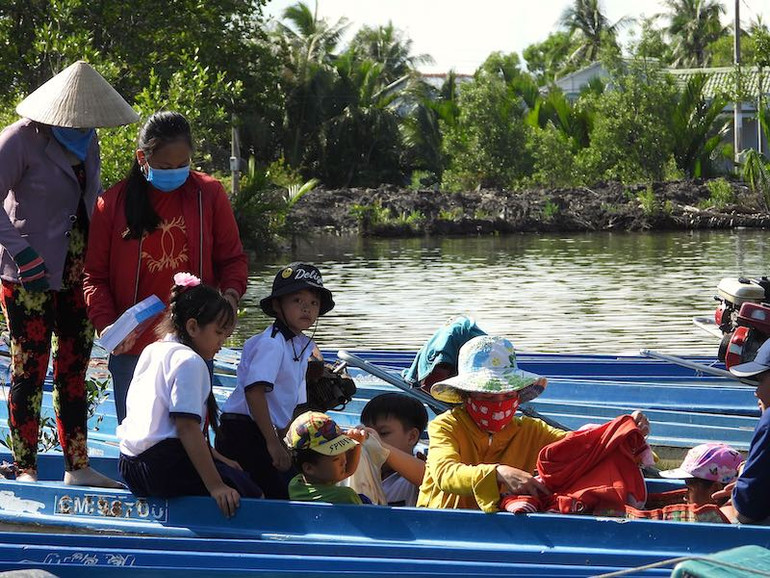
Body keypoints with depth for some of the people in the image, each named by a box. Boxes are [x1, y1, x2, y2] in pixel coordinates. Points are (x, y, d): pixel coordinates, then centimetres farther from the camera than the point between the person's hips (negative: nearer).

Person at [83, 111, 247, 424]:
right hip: (132, 348, 0)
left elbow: (232, 258, 9)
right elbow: (95, 276, 4)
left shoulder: (209, 193, 2)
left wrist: (231, 293, -12)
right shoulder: (113, 203, 0)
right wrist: (106, 325, -11)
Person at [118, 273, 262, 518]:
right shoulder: (189, 361, -10)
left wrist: (216, 458, 22)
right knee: (248, 494, -7)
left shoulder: (152, 351, 19)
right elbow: (187, 427, -19)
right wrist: (215, 485, -22)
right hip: (163, 467, -10)